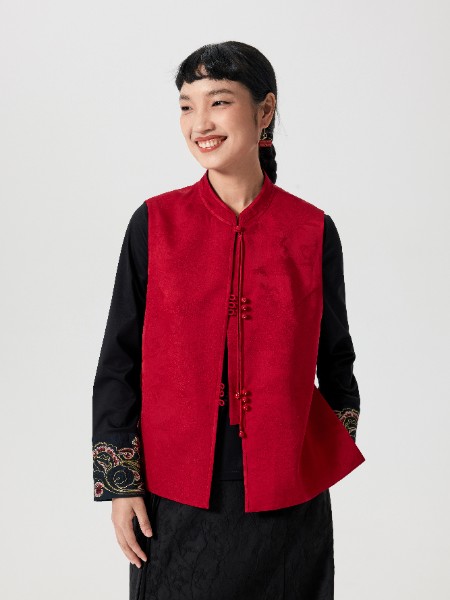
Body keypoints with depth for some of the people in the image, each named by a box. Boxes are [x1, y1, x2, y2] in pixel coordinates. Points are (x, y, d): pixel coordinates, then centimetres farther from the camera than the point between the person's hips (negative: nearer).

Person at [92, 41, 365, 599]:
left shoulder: (313, 231, -2)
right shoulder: (154, 224, -3)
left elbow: (336, 363, 8)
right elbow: (118, 361, 0)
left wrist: (329, 474, 10)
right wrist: (120, 485, -3)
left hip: (286, 499, 1)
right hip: (176, 497, 0)